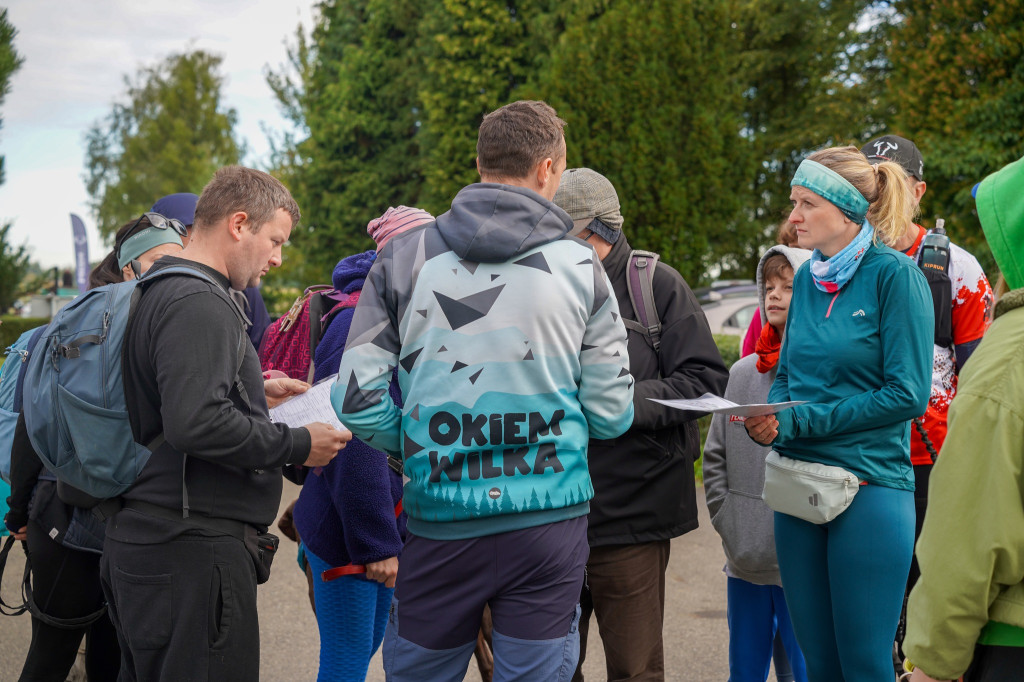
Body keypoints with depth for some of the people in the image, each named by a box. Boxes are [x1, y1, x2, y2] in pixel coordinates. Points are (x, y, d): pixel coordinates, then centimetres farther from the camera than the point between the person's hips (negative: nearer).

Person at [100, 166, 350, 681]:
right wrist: (297, 445, -16)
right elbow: (194, 423, -27)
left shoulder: (158, 293, 17)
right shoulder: (198, 303, -16)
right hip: (192, 550, -11)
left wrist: (253, 394, 19)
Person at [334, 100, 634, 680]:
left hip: (440, 522, 1)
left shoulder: (405, 257, 0)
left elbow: (358, 398, -4)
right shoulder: (580, 266, -1)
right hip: (547, 521, -1)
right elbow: (612, 414, 0)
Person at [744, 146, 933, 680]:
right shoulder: (808, 277, 10)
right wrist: (769, 420, -6)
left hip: (870, 488, -6)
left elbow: (907, 394, -14)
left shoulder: (895, 275, -9)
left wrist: (799, 421, -15)